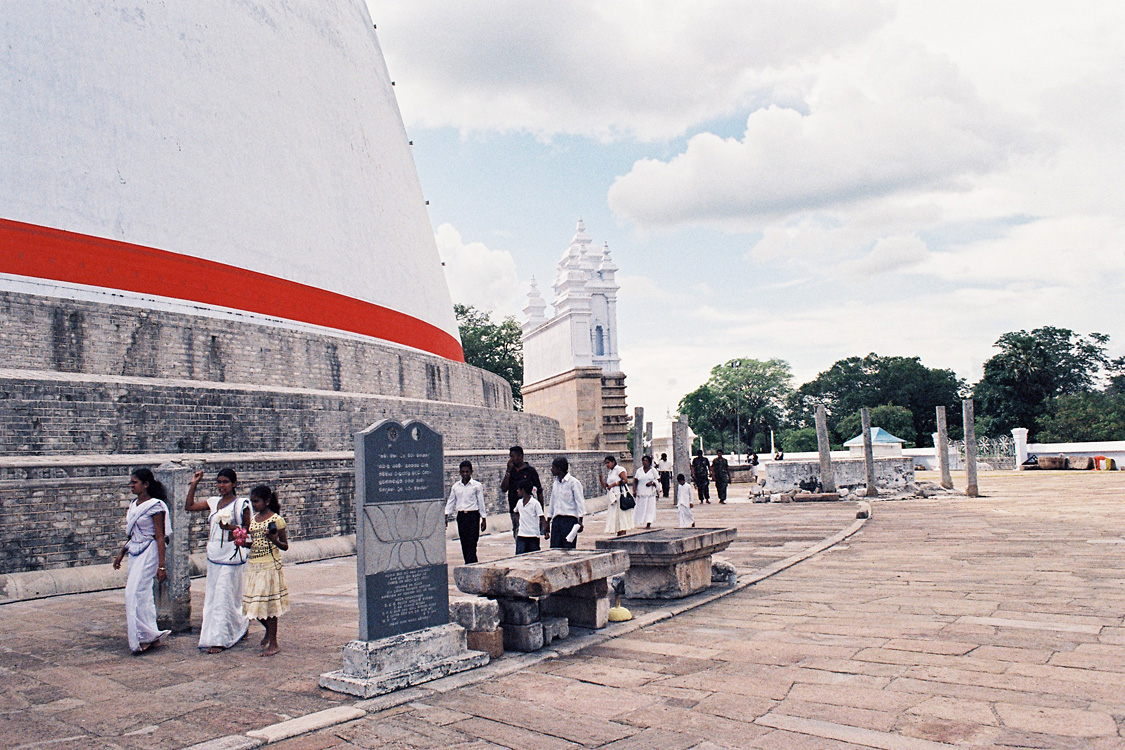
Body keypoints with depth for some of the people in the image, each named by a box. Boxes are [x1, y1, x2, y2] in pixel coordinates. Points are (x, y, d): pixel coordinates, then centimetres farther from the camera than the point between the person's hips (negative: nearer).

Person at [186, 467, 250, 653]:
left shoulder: (240, 504, -6)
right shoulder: (213, 502, 11)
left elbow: (248, 529, -3)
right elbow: (189, 506, 13)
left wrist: (232, 527, -20)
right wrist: (193, 484, 7)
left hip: (231, 554, -7)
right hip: (213, 554, 7)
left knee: (224, 596, -5)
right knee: (213, 594, 12)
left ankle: (218, 639, 1)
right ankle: (241, 627, 27)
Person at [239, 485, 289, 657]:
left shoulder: (276, 520, -9)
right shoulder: (254, 519, 11)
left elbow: (285, 546, -7)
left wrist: (274, 540, -26)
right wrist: (245, 542, 0)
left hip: (270, 565, -7)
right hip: (253, 565, 7)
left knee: (269, 604, -2)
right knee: (254, 603, 9)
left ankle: (273, 644, 9)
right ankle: (268, 631, 35)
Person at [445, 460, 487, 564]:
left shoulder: (477, 485, -1)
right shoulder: (455, 486, 9)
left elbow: (481, 502, 2)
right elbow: (451, 502, 13)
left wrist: (483, 519, 1)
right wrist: (446, 515, 3)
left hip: (473, 516, -4)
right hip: (461, 516, 4)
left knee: (472, 543, -10)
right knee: (464, 543, 5)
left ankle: (471, 564, -12)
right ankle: (471, 565, 13)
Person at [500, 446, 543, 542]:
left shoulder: (530, 470, -1)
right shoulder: (510, 471, 11)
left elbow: (539, 491, 2)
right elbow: (503, 489, 0)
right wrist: (508, 471, -6)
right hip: (513, 509, 4)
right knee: (517, 537, 7)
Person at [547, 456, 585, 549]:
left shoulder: (573, 482, -6)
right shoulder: (556, 483, 15)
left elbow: (580, 502, -7)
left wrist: (580, 521, -15)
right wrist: (548, 520, 24)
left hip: (569, 519, -6)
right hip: (556, 519, 6)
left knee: (568, 549, -6)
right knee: (554, 547, -1)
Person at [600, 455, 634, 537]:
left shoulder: (619, 469, -2)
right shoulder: (609, 473, 21)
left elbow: (625, 480, -13)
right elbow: (606, 487, 20)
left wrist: (614, 484, -14)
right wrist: (602, 480, 5)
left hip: (620, 495, -8)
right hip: (613, 497, 8)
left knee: (621, 515, -9)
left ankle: (623, 534, -10)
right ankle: (618, 536, 4)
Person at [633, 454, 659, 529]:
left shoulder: (653, 470, 6)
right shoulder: (639, 471, 9)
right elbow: (635, 481, 9)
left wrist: (652, 483, -14)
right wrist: (634, 490, -5)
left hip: (650, 493, -1)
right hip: (641, 493, 1)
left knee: (650, 508, -6)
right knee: (640, 508, 0)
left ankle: (648, 523, -5)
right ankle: (638, 523, 9)